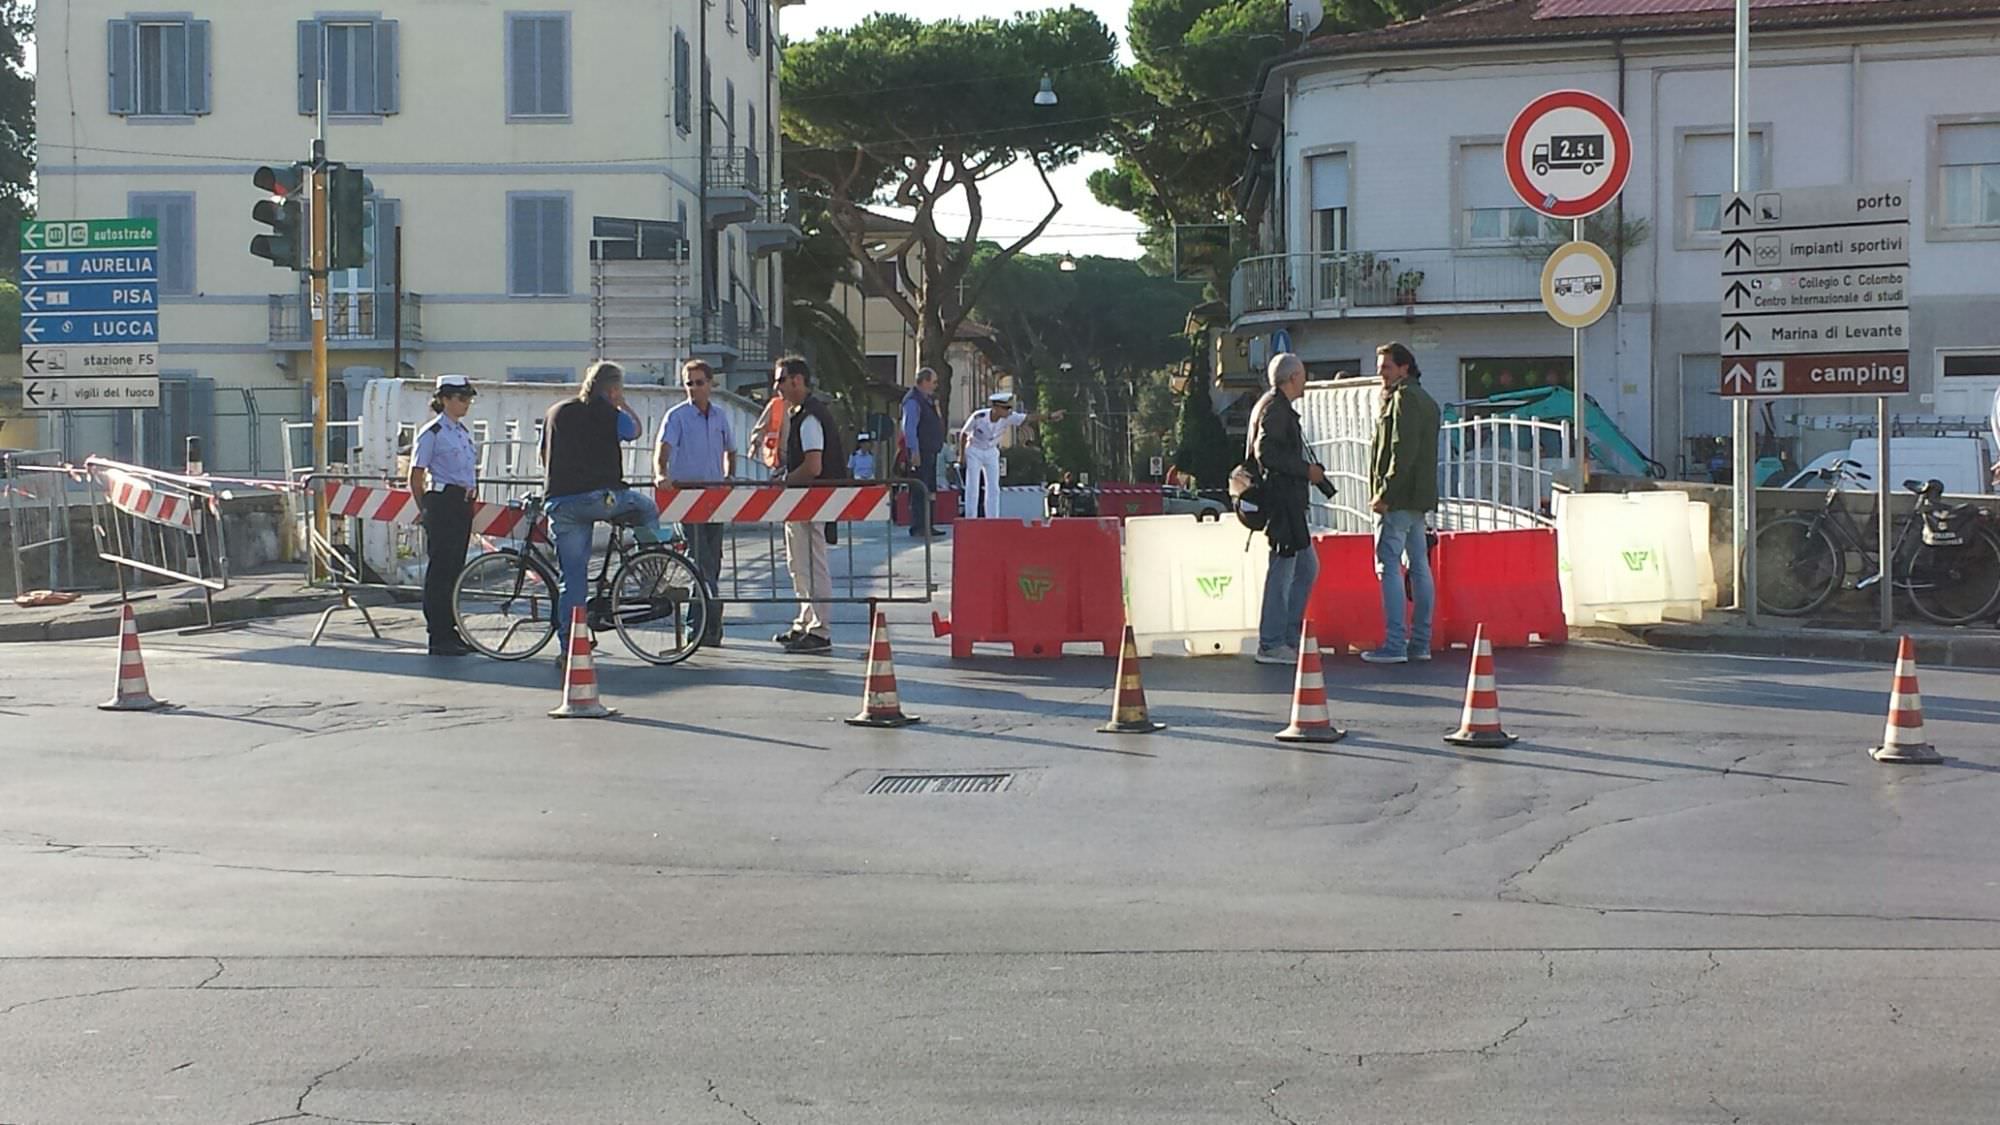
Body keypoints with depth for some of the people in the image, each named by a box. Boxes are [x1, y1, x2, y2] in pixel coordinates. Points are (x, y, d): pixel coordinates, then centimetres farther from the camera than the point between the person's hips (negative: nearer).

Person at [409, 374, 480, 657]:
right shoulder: (432, 433, -8)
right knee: (440, 568, -4)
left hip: (463, 505, 8)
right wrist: (425, 510, -2)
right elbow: (416, 477, -5)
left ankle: (451, 631, 18)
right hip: (442, 503, -8)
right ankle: (438, 637, -1)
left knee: (455, 568, 11)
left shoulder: (463, 431, 15)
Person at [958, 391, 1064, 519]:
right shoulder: (978, 417, -28)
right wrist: (962, 454, -6)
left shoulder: (1009, 418, -21)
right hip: (974, 452, -4)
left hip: (992, 453, 4)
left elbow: (1028, 418, -31)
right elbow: (963, 434, -13)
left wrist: (1049, 416, -45)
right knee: (973, 487, -6)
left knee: (993, 488, 1)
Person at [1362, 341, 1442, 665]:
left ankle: (1395, 645, -12)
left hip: (1398, 497, -10)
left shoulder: (1404, 399, -10)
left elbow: (1403, 451, -19)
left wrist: (1385, 493, -20)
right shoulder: (1426, 401, 20)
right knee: (1419, 567, 9)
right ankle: (1420, 642, 11)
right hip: (1420, 498, 10)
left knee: (1388, 567, -9)